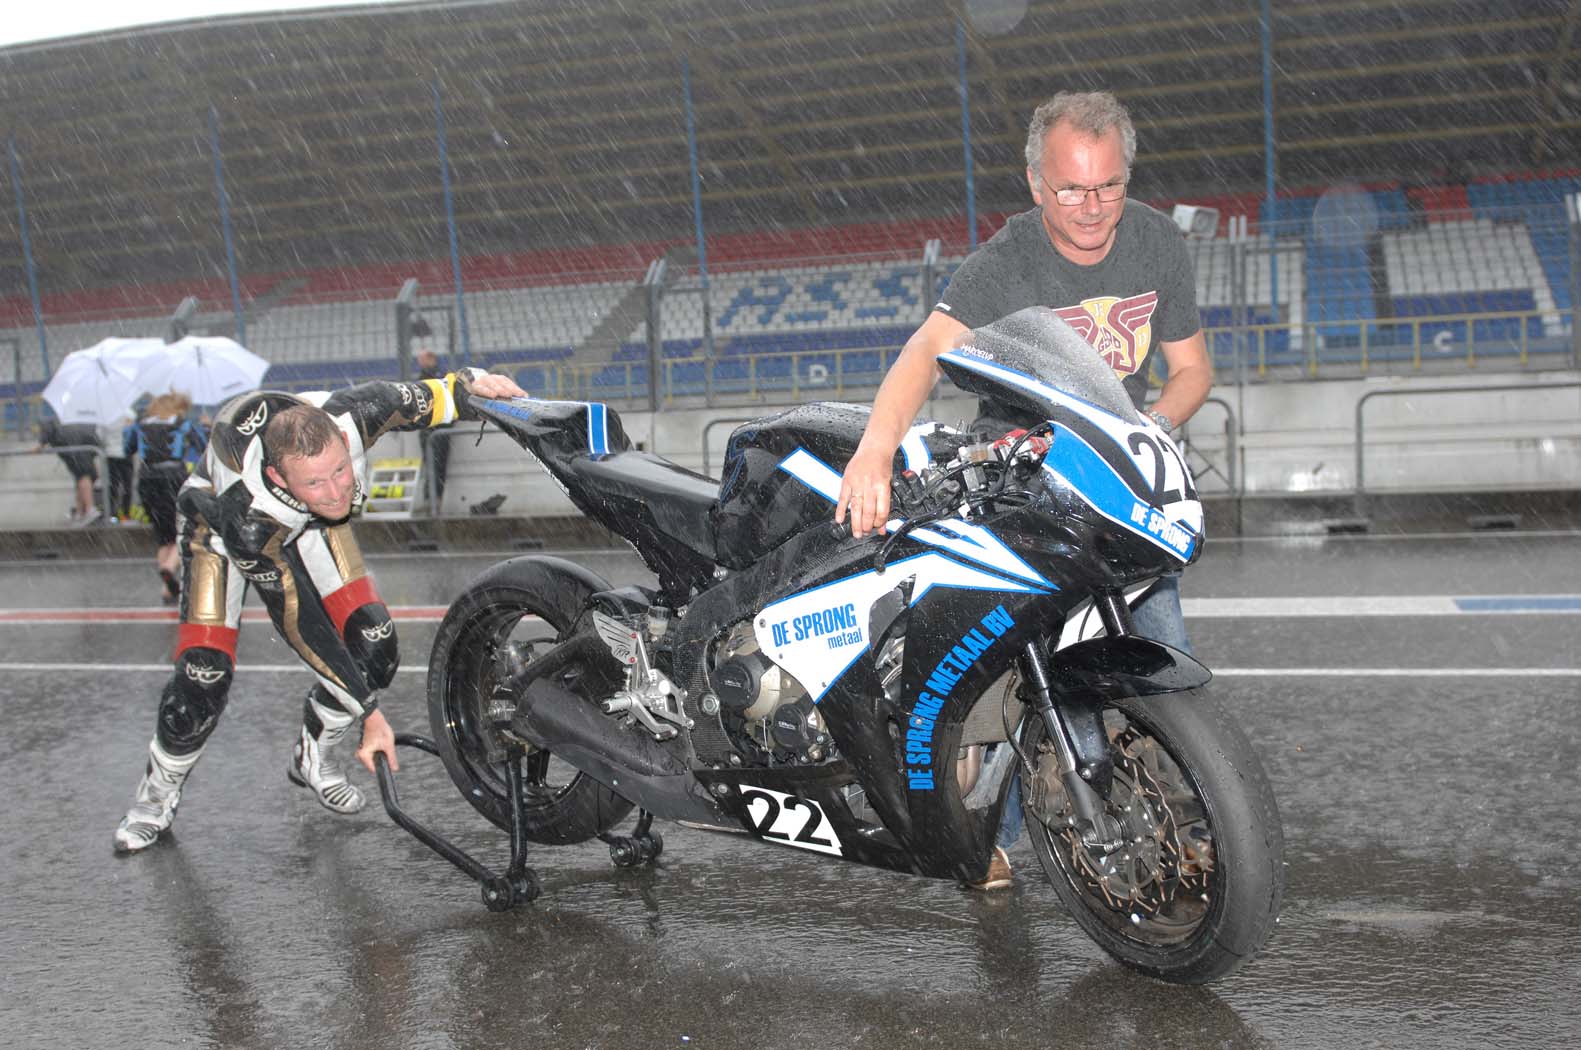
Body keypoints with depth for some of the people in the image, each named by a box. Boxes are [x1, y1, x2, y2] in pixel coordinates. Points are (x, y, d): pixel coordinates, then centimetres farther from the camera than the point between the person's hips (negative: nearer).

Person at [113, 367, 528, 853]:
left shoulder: (351, 416, -38)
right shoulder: (248, 521, -43)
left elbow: (424, 399, -15)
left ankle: (311, 758, 16)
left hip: (309, 521, 4)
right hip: (218, 519, -4)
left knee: (374, 645, -10)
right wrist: (369, 713, -29)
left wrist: (470, 384, -36)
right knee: (203, 673, -18)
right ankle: (158, 794, 10)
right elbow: (303, 625, -33)